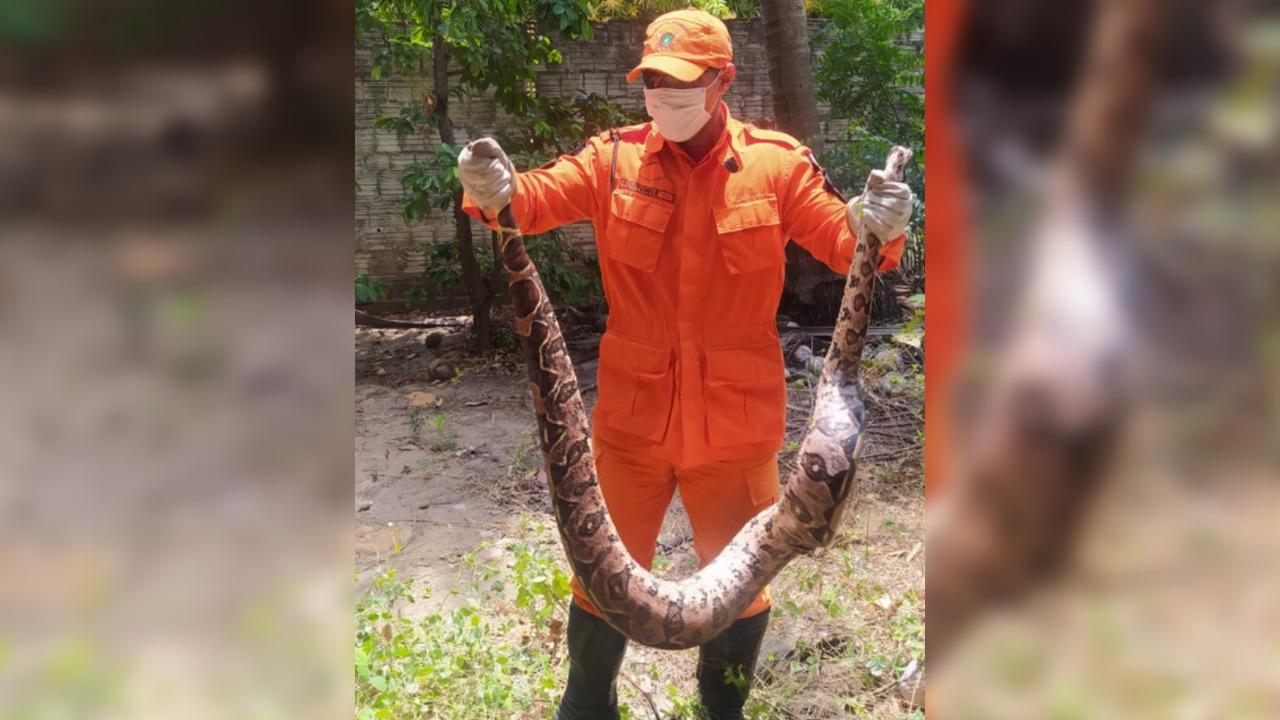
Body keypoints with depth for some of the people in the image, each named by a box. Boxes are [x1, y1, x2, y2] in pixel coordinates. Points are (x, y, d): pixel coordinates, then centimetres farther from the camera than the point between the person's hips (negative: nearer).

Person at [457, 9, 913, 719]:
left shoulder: (776, 163, -4)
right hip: (633, 415, 1)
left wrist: (874, 228, -31)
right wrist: (496, 192, -36)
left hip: (735, 422, 0)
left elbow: (842, 239, -7)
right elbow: (537, 197, -13)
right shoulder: (614, 158, -2)